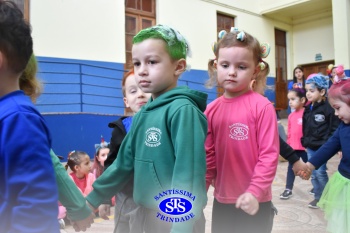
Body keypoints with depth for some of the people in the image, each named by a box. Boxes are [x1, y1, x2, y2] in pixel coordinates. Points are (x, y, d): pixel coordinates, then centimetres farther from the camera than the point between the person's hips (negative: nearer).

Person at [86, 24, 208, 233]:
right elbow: (124, 163, 9)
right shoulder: (143, 114, 4)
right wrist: (91, 200, 11)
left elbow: (189, 173, -22)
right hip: (149, 215, 7)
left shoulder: (183, 110, -18)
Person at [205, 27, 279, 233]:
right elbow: (209, 155, 3)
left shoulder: (262, 106, -13)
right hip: (222, 201, 5)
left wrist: (255, 192, -18)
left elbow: (269, 154, -14)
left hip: (255, 203, -4)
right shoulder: (211, 109, 0)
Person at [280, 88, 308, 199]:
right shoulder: (291, 116, 6)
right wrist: (288, 144, 11)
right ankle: (288, 189, 17)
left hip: (305, 146, -5)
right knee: (291, 168, 9)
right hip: (293, 146, 5)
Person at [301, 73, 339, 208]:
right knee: (313, 173, 12)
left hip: (322, 147, -7)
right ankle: (318, 196, 26)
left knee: (320, 172, -1)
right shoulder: (308, 108, 9)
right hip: (310, 146, 7)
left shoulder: (328, 108, -12)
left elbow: (335, 129, -12)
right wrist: (305, 142, 13)